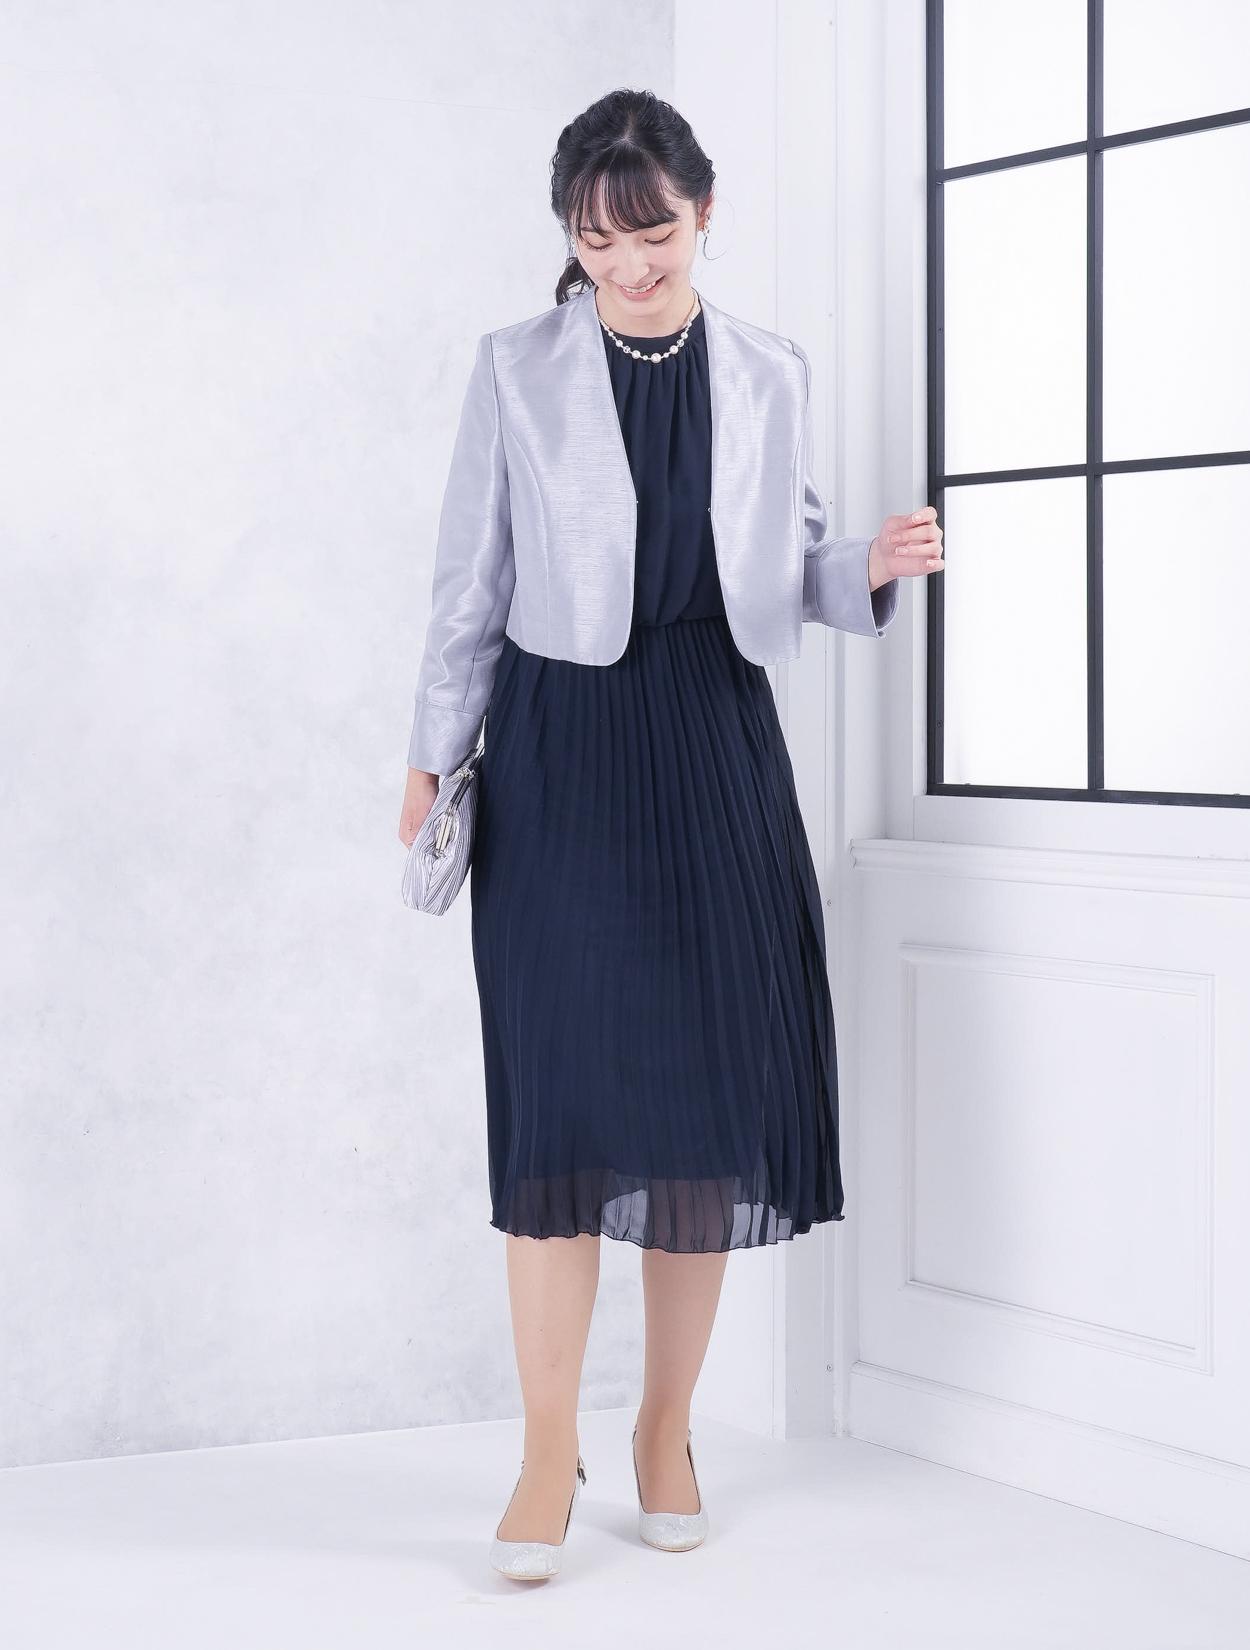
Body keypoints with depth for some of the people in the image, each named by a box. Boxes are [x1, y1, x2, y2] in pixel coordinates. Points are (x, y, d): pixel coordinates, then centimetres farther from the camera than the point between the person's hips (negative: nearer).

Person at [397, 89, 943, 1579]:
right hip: (562, 746, -2)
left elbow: (790, 572, 13)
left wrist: (874, 567, -7)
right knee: (564, 1090, -7)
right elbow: (471, 585, 5)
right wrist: (436, 757, 3)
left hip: (719, 747, 3)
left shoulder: (770, 377, 7)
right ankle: (549, 1457, 0)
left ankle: (668, 1433, 16)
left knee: (714, 1085, 3)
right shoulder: (516, 372, 1)